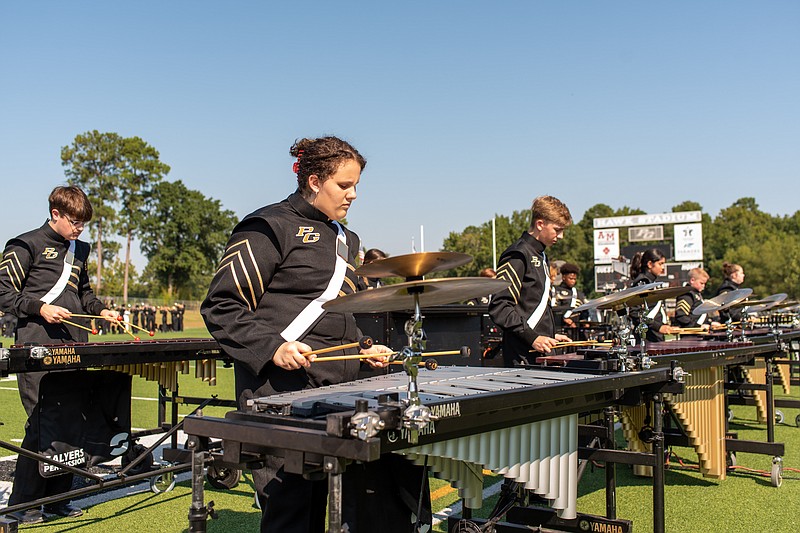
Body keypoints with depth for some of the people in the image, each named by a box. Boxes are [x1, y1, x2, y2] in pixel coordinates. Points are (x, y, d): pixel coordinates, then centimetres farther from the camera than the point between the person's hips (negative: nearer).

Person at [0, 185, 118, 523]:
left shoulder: (79, 250, 20)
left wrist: (100, 310, 15)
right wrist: (40, 308, -15)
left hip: (73, 347, 7)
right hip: (38, 347, -7)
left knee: (71, 422, 7)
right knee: (41, 425, -9)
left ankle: (56, 497, 17)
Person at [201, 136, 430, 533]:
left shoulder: (344, 240, 19)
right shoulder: (271, 228, -5)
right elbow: (221, 307, -9)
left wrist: (363, 349, 12)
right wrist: (273, 347, -20)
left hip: (339, 387, 7)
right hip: (284, 390, -7)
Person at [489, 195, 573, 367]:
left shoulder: (541, 256, 19)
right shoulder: (518, 256, -11)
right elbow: (498, 307, -18)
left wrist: (551, 335, 17)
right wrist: (532, 338, -20)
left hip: (541, 352, 9)